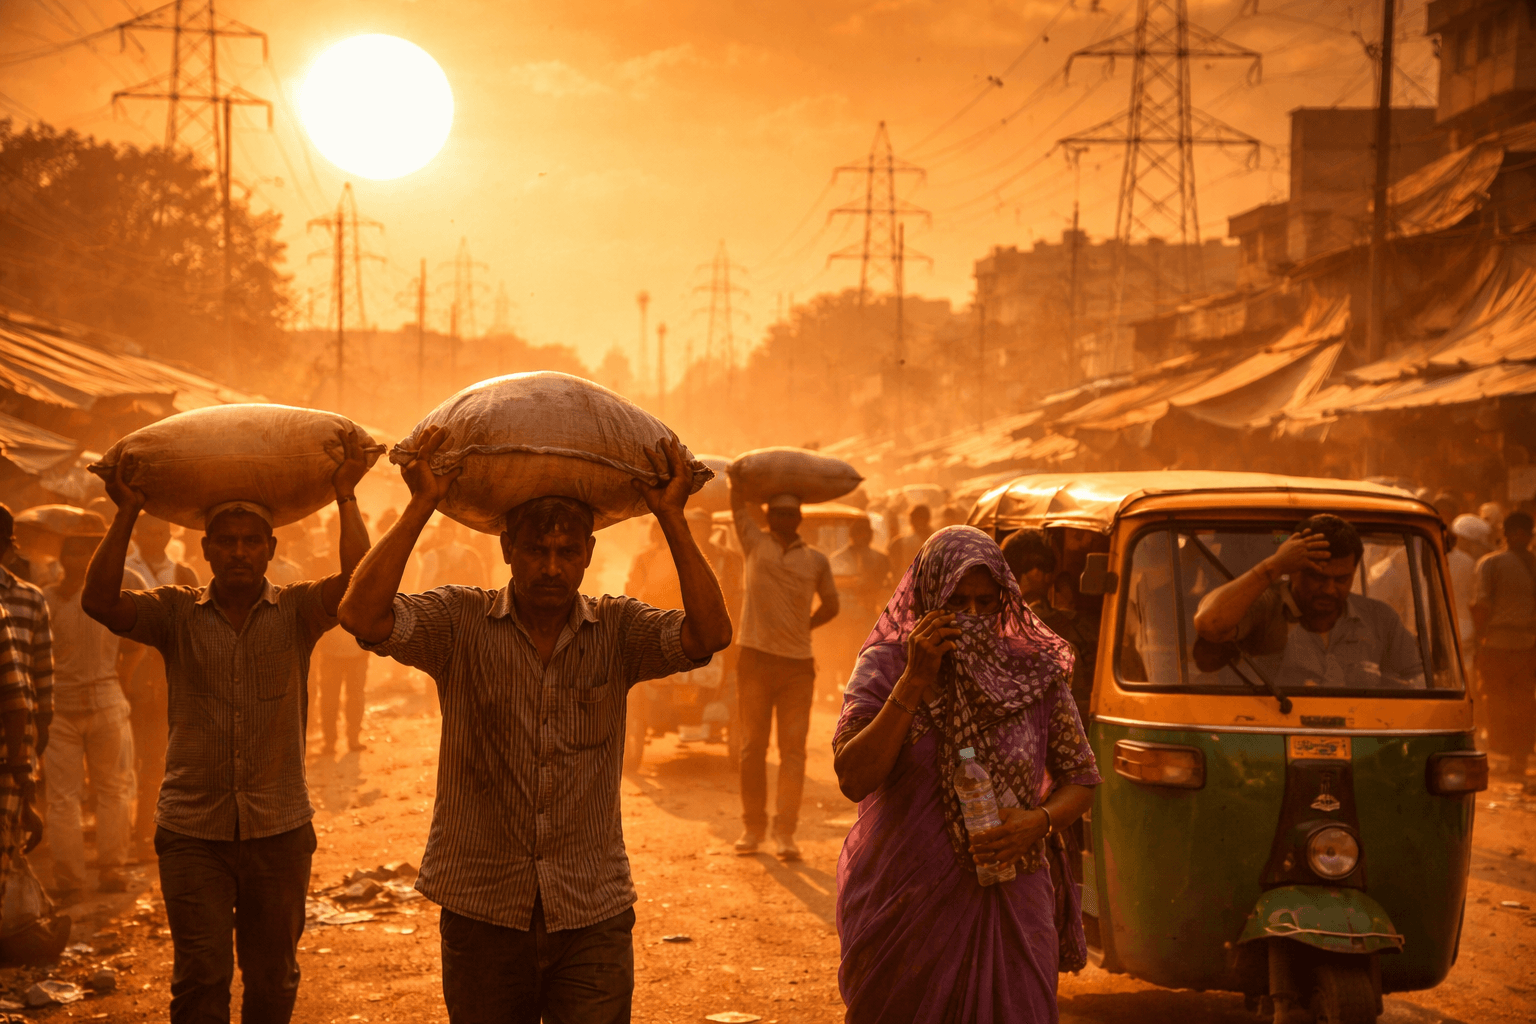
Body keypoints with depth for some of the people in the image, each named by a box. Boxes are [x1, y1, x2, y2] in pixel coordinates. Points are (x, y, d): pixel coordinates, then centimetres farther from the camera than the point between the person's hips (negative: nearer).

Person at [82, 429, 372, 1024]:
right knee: (200, 975, -7)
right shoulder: (176, 613, 3)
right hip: (192, 830, -1)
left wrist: (345, 496, -9)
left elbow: (358, 581, -14)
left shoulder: (297, 612, 3)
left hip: (279, 828, 1)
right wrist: (127, 514, -12)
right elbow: (100, 602, -11)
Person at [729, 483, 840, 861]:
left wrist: (804, 627, 13)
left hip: (799, 663, 1)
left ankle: (785, 832, -2)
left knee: (793, 748, -3)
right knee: (753, 746, 3)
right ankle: (753, 827, 13)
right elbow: (738, 502, 9)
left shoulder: (816, 560, 10)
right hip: (755, 659, -1)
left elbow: (830, 605, 22)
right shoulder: (755, 544, 7)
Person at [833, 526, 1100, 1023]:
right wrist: (916, 680, -17)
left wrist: (1039, 821, -11)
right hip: (904, 905, -1)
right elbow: (854, 779, -13)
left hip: (1010, 905, 1)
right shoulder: (884, 666, -2)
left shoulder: (1034, 673, 2)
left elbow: (1080, 778, 10)